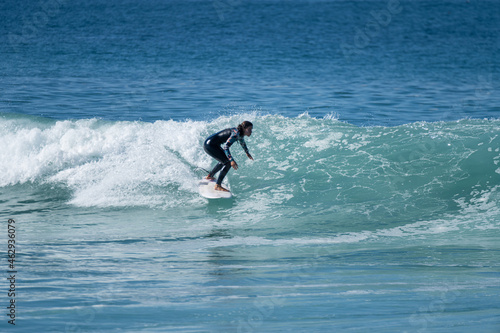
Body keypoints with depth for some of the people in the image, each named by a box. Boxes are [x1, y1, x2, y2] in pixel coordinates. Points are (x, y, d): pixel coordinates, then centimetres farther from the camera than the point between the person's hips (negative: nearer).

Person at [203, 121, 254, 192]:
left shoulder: (240, 133, 6)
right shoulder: (236, 133, -23)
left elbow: (242, 142, 30)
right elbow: (225, 147, -32)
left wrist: (247, 153, 45)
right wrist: (232, 160, -38)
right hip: (209, 145, -10)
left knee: (223, 161, 27)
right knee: (228, 163, -14)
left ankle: (209, 176, 45)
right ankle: (218, 186, -13)